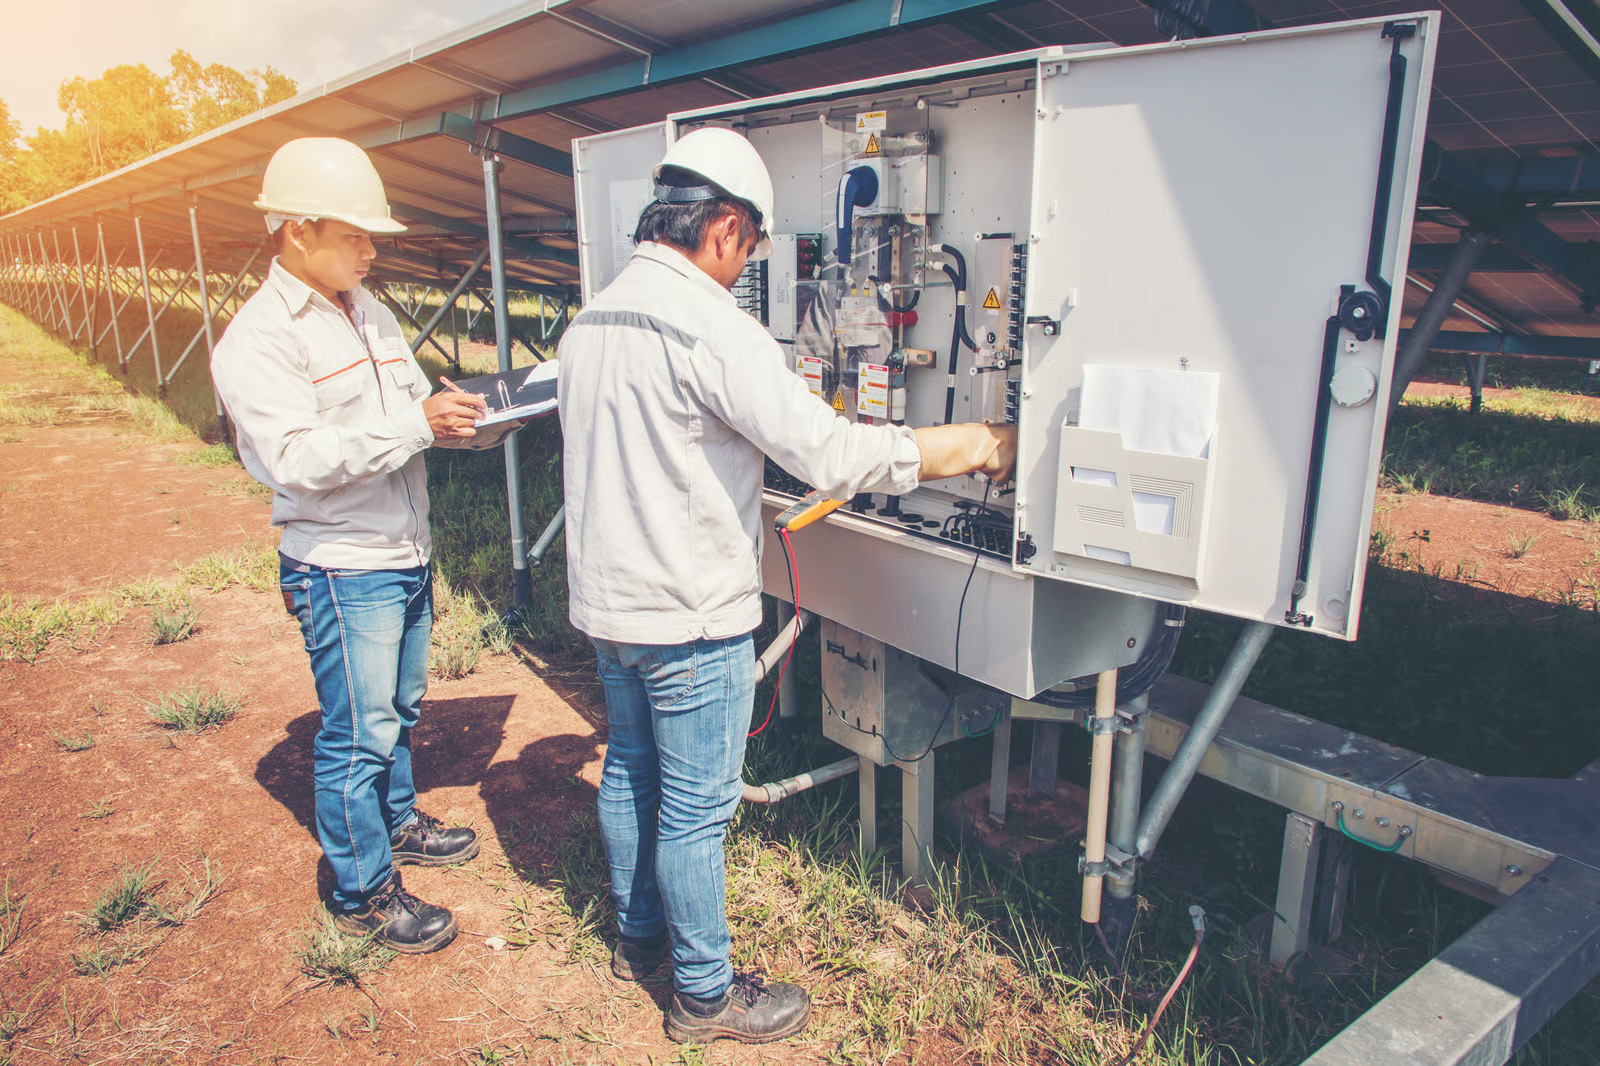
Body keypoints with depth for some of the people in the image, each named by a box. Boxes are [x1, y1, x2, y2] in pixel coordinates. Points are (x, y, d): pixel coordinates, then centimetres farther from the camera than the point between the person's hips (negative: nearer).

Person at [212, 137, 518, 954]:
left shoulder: (369, 313, 11)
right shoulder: (257, 340, -16)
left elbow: (416, 403, 17)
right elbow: (296, 457, -25)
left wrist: (469, 423, -4)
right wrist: (416, 426, -29)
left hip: (406, 555, 8)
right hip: (342, 569, -8)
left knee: (398, 709, 23)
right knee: (358, 733, 2)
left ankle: (397, 823, 44)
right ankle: (362, 894, 18)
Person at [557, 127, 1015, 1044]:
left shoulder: (588, 323, 7)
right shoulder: (710, 326, -22)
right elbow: (833, 455, -27)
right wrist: (980, 444, -17)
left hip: (607, 600, 9)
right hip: (691, 619, -9)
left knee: (631, 771, 22)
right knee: (696, 808, 6)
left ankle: (640, 935, 42)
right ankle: (706, 995, 24)